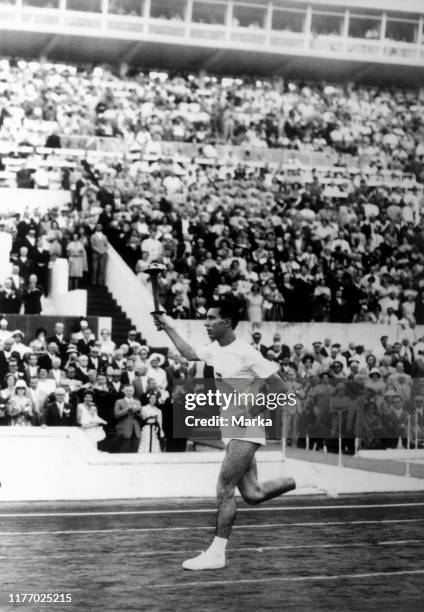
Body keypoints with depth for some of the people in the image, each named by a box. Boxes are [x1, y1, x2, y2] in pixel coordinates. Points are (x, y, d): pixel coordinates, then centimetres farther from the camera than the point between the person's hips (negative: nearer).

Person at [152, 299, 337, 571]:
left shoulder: (246, 353, -17)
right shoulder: (215, 350, 7)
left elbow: (280, 388, -16)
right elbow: (189, 353, 29)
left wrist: (253, 411, -20)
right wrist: (169, 328, 24)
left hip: (246, 431, -8)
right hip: (231, 430, 8)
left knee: (224, 489, -10)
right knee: (252, 494, 9)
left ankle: (216, 553, -5)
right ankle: (307, 480, 24)